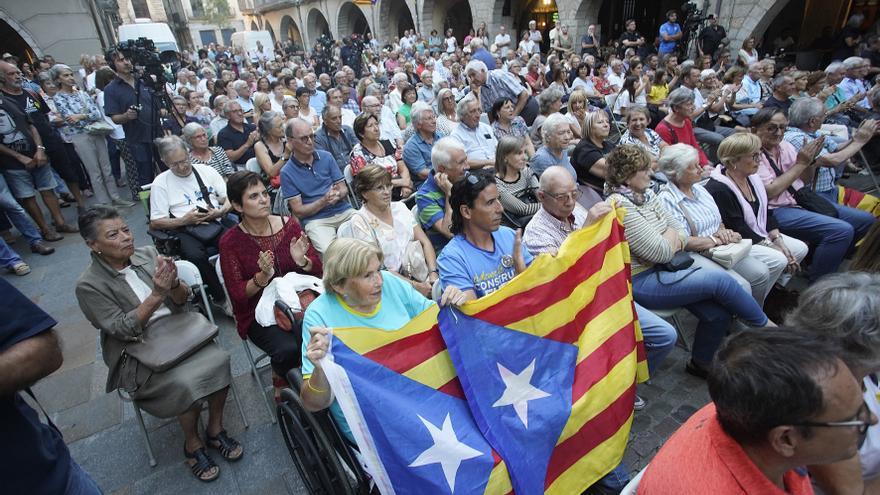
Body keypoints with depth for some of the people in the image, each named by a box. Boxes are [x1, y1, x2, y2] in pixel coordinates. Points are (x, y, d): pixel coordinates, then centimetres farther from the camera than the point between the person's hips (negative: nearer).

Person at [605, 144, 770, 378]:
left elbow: (680, 232, 13)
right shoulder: (621, 206, -20)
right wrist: (671, 236, 1)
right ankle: (766, 326, 16)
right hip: (641, 282, -8)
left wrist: (671, 242, -9)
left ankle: (700, 363, 20)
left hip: (662, 270, 8)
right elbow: (661, 252, -20)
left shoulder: (647, 195, 9)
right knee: (721, 280, -12)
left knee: (718, 313, -6)